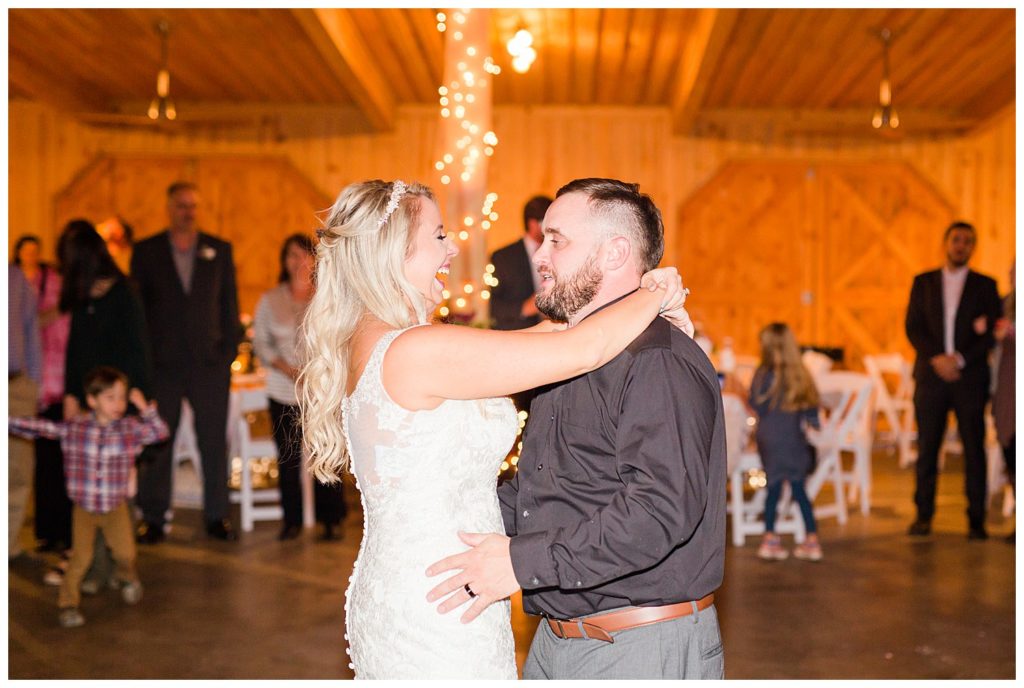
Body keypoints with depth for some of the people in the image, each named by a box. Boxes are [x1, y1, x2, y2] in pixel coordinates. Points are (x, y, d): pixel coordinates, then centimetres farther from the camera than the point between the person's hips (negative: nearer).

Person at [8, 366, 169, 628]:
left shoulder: (130, 428, -6)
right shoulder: (74, 428, -8)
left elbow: (160, 432, -11)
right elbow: (39, 427, -3)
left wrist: (145, 408, -22)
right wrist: (9, 423, -6)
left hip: (115, 507, 0)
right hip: (84, 508, 0)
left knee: (125, 551, -8)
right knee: (81, 556, -5)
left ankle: (127, 577, 26)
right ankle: (68, 603, 15)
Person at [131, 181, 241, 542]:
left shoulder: (219, 250, 8)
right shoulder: (146, 251, 6)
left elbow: (229, 302, 8)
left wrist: (230, 348, 0)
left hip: (209, 362, 1)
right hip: (161, 363, 0)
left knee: (214, 441, 4)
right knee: (156, 442, 5)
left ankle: (216, 516, 14)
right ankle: (153, 518, 14)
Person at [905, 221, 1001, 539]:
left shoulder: (985, 285, 8)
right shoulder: (923, 282, 10)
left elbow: (991, 333, 0)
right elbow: (913, 327, 3)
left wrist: (960, 358, -12)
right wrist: (936, 358, -11)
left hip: (970, 378, -1)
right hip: (931, 375, 1)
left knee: (974, 449, 1)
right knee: (927, 447, 1)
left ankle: (976, 520, 6)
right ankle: (923, 516, 9)